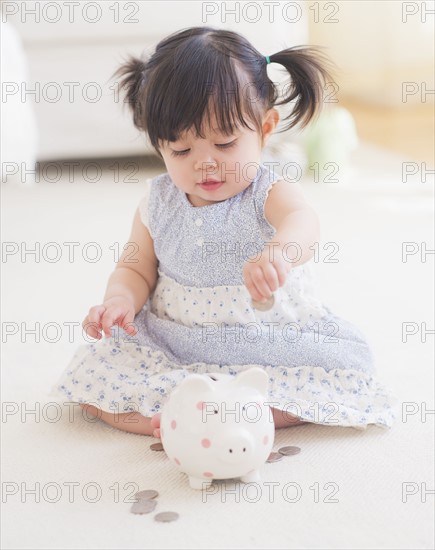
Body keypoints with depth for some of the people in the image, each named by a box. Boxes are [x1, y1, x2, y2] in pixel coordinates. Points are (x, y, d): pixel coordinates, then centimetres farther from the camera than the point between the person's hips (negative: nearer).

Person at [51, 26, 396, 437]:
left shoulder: (271, 194, -13)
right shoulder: (158, 202, 1)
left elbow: (302, 222, -37)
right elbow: (136, 268, 12)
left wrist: (279, 252, -63)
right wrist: (121, 299, -13)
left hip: (268, 351, -2)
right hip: (168, 350, 3)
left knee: (340, 374, -27)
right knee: (90, 377, -13)